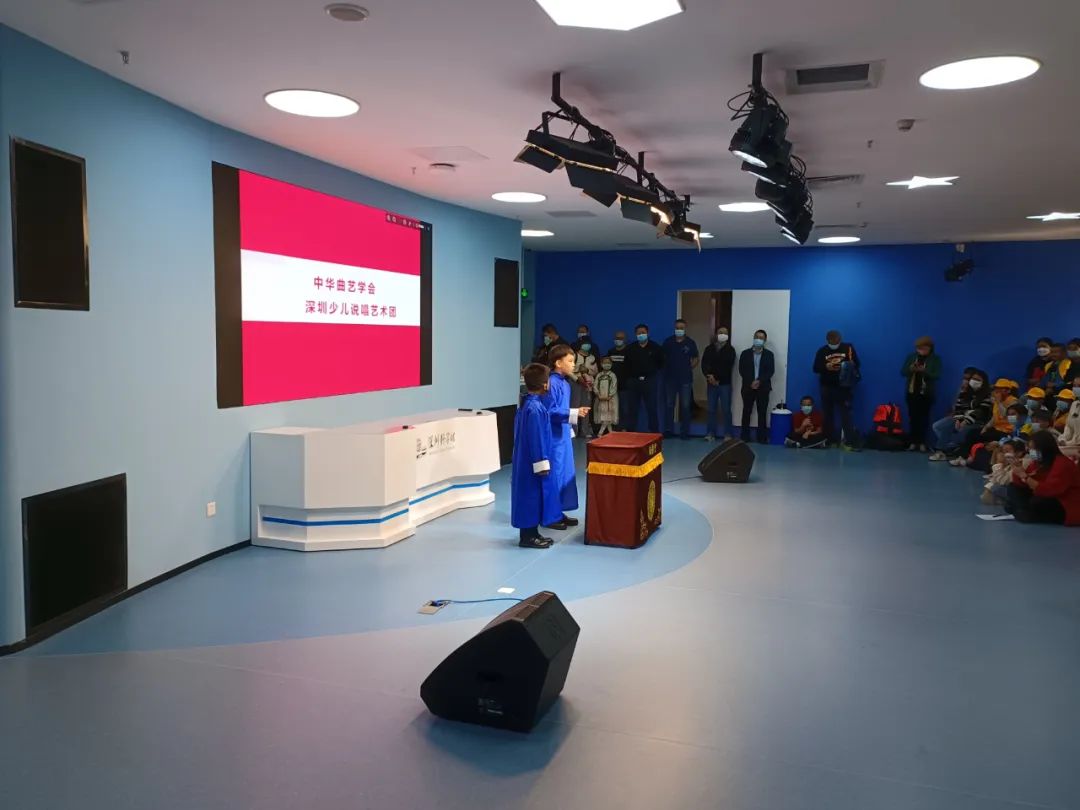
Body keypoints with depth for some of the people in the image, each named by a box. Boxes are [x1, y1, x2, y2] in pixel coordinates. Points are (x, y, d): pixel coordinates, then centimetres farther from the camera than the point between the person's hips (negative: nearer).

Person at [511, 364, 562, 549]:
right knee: (531, 497, -1)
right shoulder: (535, 408, -21)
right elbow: (536, 438, -21)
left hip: (526, 461, 10)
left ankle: (531, 533, 24)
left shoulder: (527, 404, 10)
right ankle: (527, 536, 8)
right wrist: (541, 464, -17)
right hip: (533, 463, -10)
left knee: (532, 498, 16)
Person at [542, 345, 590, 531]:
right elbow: (550, 411, -21)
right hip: (554, 437, -9)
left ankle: (559, 512, 23)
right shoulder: (553, 383, -17)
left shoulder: (565, 382, 11)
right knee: (554, 474, -2)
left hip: (564, 435, 9)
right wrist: (574, 413, -23)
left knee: (565, 473, 13)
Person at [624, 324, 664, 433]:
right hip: (633, 381, 2)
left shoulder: (655, 347, 0)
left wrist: (654, 374, 6)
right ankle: (630, 432, 12)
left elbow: (661, 363, 8)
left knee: (652, 408, 1)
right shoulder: (630, 349, 5)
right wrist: (629, 377, 6)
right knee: (632, 408, 5)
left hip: (649, 381, -2)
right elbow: (626, 365, 11)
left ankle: (654, 432, 9)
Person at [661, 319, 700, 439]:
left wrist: (689, 368, 0)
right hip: (670, 378, 1)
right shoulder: (668, 342, 3)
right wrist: (666, 368, 4)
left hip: (685, 379, -1)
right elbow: (662, 357, 12)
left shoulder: (690, 342, 1)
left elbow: (696, 359, 9)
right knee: (669, 405, 5)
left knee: (685, 406, 1)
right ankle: (668, 430, 13)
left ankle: (684, 432, 8)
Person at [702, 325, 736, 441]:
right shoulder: (709, 348, 10)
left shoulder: (730, 349, 3)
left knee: (726, 410, -2)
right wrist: (708, 376, -16)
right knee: (712, 409, 5)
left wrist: (717, 378, -12)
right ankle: (710, 433, 10)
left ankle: (727, 434, 4)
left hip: (725, 383, -2)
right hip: (712, 383, 2)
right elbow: (704, 364, 2)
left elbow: (728, 367, -6)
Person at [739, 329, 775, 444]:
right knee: (746, 412, 2)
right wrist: (751, 382, -12)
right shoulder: (745, 353, 7)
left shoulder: (769, 354, 7)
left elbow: (771, 371, -2)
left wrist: (759, 381, -16)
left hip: (763, 387, 0)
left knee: (762, 413, 0)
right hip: (748, 387, 0)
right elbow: (742, 370, 0)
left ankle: (762, 437, 2)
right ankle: (745, 436, 7)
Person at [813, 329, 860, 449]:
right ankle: (830, 440, 15)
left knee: (846, 413, -8)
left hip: (844, 387, -2)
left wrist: (846, 366, -17)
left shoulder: (848, 348, 2)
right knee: (828, 414, 7)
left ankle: (849, 441, -10)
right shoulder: (822, 351, 4)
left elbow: (857, 364, 3)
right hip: (827, 387, 2)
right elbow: (816, 368, 1)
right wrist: (827, 366, -18)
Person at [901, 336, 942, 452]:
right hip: (912, 392, 3)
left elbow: (937, 375, -9)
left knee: (924, 418, -2)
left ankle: (922, 443, 3)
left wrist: (924, 371, -24)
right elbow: (902, 372, 5)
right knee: (913, 417, 3)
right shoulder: (911, 357, 9)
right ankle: (913, 442, 8)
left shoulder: (935, 359, 1)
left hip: (926, 393, -2)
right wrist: (910, 369, -16)